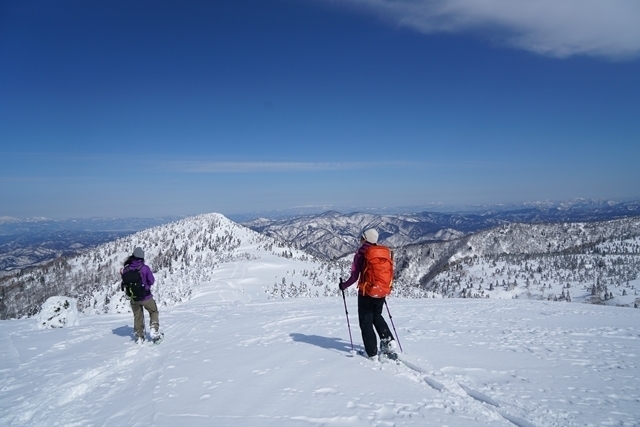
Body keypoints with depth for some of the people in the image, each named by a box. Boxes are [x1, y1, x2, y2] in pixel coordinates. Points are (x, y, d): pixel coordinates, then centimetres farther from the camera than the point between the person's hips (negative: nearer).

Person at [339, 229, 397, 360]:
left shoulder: (360, 255, -11)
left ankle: (372, 353, 9)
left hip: (366, 293, -5)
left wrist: (343, 285, 4)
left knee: (366, 322, 8)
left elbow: (354, 277, -12)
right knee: (377, 316, 27)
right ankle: (389, 341, 12)